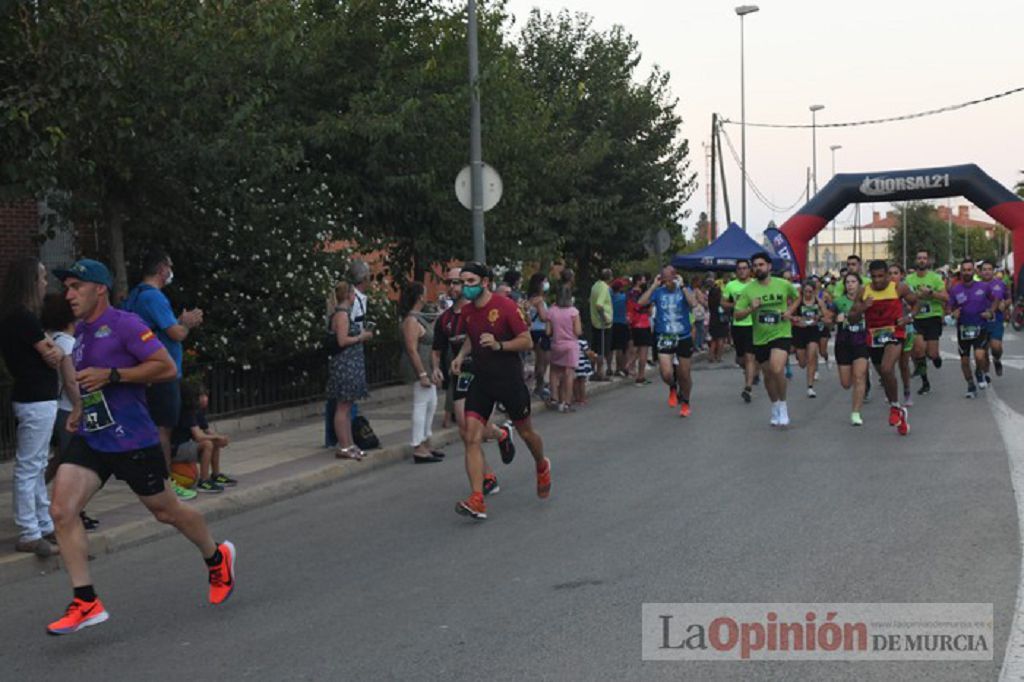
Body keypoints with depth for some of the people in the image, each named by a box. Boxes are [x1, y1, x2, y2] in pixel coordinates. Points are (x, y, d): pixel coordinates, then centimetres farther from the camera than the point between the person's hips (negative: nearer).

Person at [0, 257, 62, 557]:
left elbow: (56, 355, 11)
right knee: (28, 468, -6)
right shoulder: (25, 319, -18)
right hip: (37, 401, -10)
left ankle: (44, 525, 23)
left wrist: (52, 350, -7)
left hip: (33, 398, 10)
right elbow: (54, 357, -12)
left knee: (37, 466, 15)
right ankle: (29, 535, -2)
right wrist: (53, 350, 7)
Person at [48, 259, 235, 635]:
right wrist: (82, 409, 16)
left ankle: (217, 558, 36)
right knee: (61, 511, -11)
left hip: (132, 440, -7)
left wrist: (110, 376, -22)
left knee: (166, 511, 8)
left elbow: (167, 367, -18)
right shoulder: (81, 332, 14)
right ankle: (86, 602, -6)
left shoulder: (125, 325, -12)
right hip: (90, 438, 7)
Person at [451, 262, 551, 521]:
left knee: (526, 433, 14)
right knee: (472, 438, -11)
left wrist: (499, 345, -27)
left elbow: (527, 341, -13)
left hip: (510, 380, -4)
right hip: (481, 381, 5)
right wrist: (461, 355, 5)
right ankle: (477, 501, -15)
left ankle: (542, 467, 48)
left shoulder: (505, 306, -14)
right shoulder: (468, 311, 4)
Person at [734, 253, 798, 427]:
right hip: (760, 338, 3)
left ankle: (783, 405, -3)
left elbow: (795, 298, 17)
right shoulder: (748, 289, -3)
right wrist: (751, 309, -23)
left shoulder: (784, 285, -3)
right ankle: (775, 407, 37)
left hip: (781, 334, -3)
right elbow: (737, 315, -4)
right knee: (768, 375, 14)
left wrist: (789, 311, -2)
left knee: (777, 369, -24)